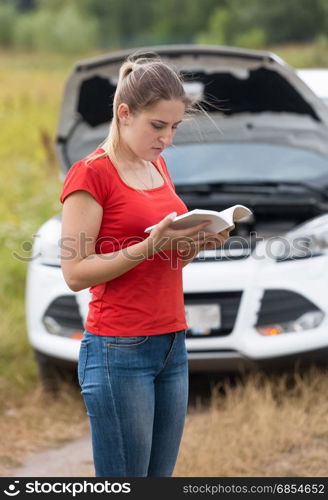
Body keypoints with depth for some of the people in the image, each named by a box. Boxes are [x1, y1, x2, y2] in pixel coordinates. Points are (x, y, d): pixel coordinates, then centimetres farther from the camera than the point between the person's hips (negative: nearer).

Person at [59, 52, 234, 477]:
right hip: (119, 348, -8)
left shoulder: (158, 166, 14)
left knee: (160, 475, 9)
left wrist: (198, 241, 1)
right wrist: (150, 246, -21)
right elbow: (76, 273, -14)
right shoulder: (91, 174, -10)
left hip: (172, 345, 8)